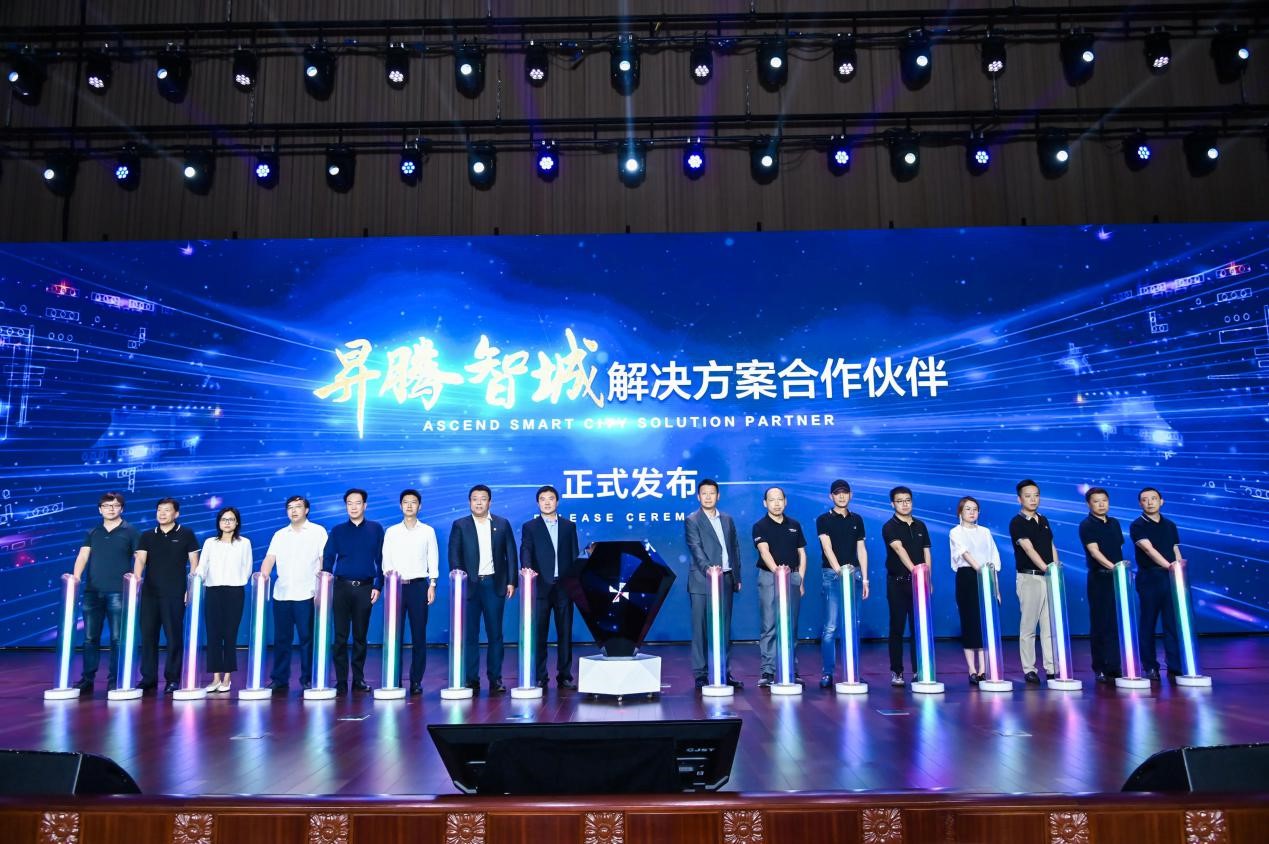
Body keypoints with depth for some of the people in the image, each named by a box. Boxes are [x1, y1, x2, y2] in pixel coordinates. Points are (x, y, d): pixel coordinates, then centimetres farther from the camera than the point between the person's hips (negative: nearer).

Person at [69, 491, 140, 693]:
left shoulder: (130, 531, 4)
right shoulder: (93, 533, 13)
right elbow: (83, 555, 4)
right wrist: (76, 576, -12)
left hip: (118, 592, -3)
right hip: (92, 591, 3)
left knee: (117, 638, -1)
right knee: (90, 637, 6)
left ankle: (114, 680, 6)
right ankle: (87, 678, 15)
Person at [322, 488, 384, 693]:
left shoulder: (376, 529, 5)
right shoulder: (337, 531, 7)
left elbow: (381, 559, 4)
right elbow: (327, 559, 5)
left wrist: (377, 586, -3)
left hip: (365, 588, 0)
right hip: (341, 587, 0)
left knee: (360, 636, 6)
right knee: (340, 636, 0)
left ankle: (359, 679, 13)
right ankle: (341, 681, 6)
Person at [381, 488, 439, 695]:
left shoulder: (427, 531, 8)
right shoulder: (391, 532, 9)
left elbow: (433, 559, 6)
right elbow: (386, 560, 7)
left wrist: (432, 585, -2)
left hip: (419, 585, 0)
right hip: (396, 585, 1)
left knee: (419, 635, -1)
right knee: (395, 633, -2)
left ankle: (416, 681, 5)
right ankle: (394, 680, 5)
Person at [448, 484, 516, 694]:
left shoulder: (502, 524, 8)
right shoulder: (459, 525, 5)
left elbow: (510, 554, 7)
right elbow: (454, 556, 2)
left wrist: (511, 582, 1)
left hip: (495, 584, 1)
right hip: (470, 585, -1)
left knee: (495, 634, 3)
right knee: (469, 634, 2)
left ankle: (495, 679, 10)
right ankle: (471, 679, 8)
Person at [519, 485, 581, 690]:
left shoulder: (569, 526, 12)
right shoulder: (529, 527, 6)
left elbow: (574, 555, 10)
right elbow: (525, 552, -5)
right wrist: (527, 569, -26)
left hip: (564, 586, 2)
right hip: (541, 586, -2)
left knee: (565, 633, 5)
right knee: (539, 633, 1)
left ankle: (565, 676, 13)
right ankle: (539, 677, 8)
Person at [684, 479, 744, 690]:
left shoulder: (727, 520, 15)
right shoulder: (692, 521, -2)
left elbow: (735, 548, 17)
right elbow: (696, 548, -14)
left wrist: (737, 577, 12)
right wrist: (708, 568, -30)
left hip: (725, 580, 5)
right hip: (702, 581, -5)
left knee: (724, 628, 8)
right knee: (701, 629, -2)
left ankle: (725, 672, 15)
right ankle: (700, 675, 4)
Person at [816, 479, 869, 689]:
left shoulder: (857, 520, 14)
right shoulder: (824, 519, 1)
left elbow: (861, 550, 13)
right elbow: (827, 547, -10)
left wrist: (865, 579, 6)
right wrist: (839, 569, -23)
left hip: (854, 573, 4)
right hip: (831, 574, -4)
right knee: (830, 626, -7)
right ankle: (827, 672, -3)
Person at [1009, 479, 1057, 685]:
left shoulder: (1043, 521, 14)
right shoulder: (1017, 523, -7)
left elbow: (1052, 547, 16)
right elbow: (1029, 549, -18)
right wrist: (1046, 568, -30)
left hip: (1049, 578, 6)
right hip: (1029, 577, -6)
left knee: (1050, 625, 5)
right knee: (1028, 625, -1)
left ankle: (1052, 668, 10)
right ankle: (1029, 669, 5)